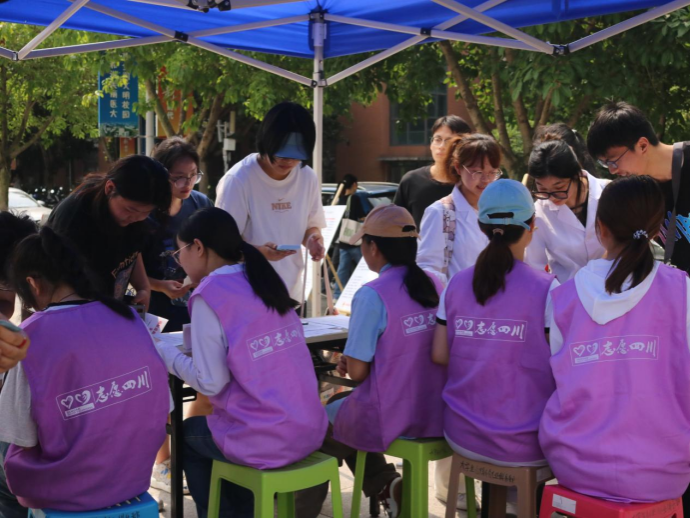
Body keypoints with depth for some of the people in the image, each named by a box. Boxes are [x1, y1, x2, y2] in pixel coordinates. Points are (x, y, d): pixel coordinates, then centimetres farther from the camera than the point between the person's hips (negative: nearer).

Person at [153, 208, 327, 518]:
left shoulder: (210, 296, -13)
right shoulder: (264, 282, 9)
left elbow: (211, 383, -14)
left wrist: (166, 355, 0)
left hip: (266, 442, -6)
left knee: (187, 434, 23)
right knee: (206, 426, 32)